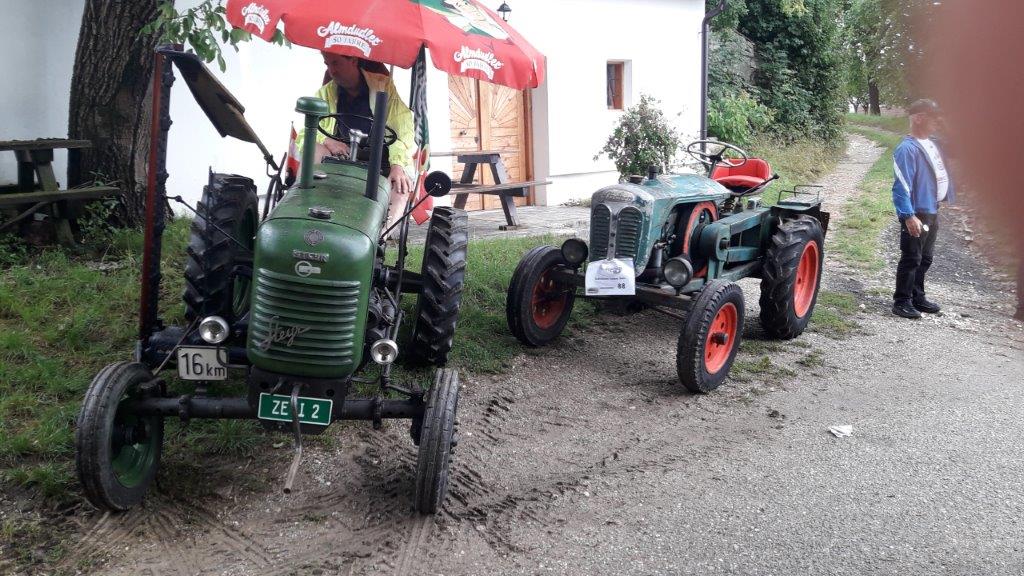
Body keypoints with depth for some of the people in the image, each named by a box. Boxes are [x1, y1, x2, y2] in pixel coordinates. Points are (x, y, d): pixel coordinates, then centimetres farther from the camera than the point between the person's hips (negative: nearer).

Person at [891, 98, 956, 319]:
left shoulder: (932, 144, 9)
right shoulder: (908, 149, -18)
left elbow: (943, 174, 20)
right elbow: (902, 185, -22)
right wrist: (909, 216, -26)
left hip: (933, 212, 9)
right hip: (917, 214, -9)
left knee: (925, 259, 16)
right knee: (911, 260, -2)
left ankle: (917, 297, 27)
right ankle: (902, 302, 7)